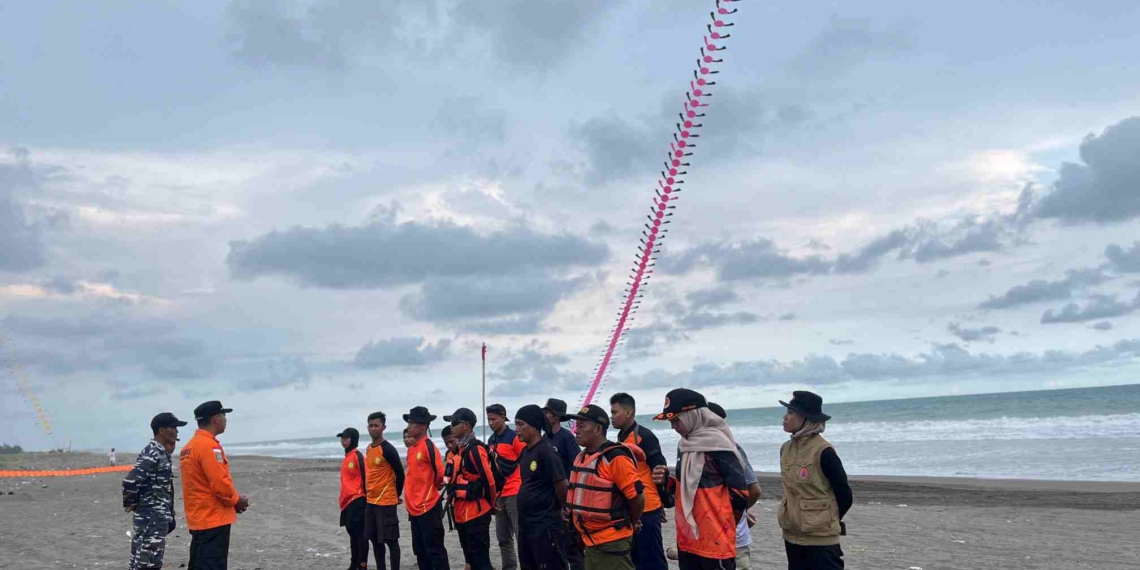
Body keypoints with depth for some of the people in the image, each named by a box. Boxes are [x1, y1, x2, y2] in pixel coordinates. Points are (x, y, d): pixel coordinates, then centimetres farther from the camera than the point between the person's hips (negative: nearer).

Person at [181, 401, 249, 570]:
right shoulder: (209, 445, -17)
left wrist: (233, 501, 11)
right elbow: (220, 483, -22)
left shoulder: (190, 446, 14)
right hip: (213, 519, -10)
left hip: (199, 518, 10)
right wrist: (237, 500, -5)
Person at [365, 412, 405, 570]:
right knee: (375, 540, 13)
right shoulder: (369, 448, 10)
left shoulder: (388, 449, -15)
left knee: (390, 540, -2)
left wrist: (397, 495, -1)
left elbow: (400, 473, -12)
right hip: (371, 501, 8)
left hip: (386, 502, -8)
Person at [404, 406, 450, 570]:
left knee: (434, 550, -4)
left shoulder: (429, 446, -13)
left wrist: (430, 488, 1)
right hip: (414, 508, 9)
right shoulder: (411, 448, 12)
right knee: (420, 551, 14)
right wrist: (411, 498, 15)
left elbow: (440, 474, -14)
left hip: (428, 507, -9)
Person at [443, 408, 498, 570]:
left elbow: (489, 479, -16)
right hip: (462, 513, 10)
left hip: (475, 513, -10)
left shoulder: (476, 449, -17)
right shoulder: (460, 449, 12)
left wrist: (490, 504, -3)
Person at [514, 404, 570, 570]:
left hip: (545, 526, -9)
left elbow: (562, 487, -16)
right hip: (525, 525, 9)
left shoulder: (546, 452, -17)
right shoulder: (525, 452, 9)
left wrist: (558, 510, -1)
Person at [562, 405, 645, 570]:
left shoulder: (615, 458, -18)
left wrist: (631, 524, -1)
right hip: (590, 540, 9)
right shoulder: (581, 457, 10)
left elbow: (637, 496, -15)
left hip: (612, 542, -9)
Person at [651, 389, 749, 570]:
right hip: (687, 538, 8)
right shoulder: (684, 445, 11)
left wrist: (722, 522, 0)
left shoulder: (717, 444, -15)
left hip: (715, 541, -8)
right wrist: (667, 480, 2)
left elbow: (739, 491, -15)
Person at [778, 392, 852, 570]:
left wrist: (829, 521, 5)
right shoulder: (786, 449, 5)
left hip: (821, 538, -7)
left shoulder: (823, 451, -15)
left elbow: (845, 496, -9)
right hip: (792, 535, 7)